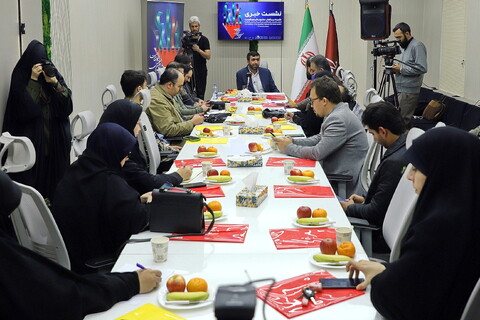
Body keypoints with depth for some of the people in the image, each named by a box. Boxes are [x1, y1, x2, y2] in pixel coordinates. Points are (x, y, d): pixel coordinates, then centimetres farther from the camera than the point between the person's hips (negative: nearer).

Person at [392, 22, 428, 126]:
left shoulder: (417, 46, -10)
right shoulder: (404, 47, 19)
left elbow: (422, 68, -20)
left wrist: (401, 69, -16)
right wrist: (396, 68, 8)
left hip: (409, 91, -9)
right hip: (401, 90, 9)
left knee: (403, 121, -11)